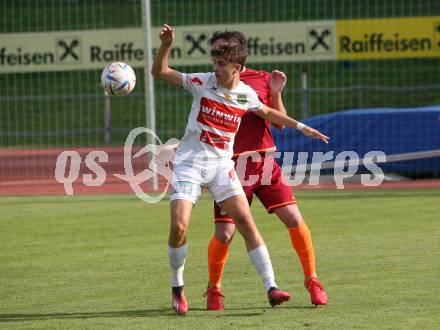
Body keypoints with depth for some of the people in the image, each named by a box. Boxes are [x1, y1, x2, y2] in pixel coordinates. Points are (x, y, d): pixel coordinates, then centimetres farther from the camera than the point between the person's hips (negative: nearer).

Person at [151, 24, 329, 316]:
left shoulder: (246, 94, 2)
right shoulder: (203, 83, -6)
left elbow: (267, 112, 23)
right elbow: (160, 72, -3)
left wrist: (302, 127, 24)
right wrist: (166, 46, -20)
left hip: (221, 164, 2)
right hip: (189, 163, -2)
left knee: (246, 222, -10)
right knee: (179, 227, -14)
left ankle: (271, 288, -9)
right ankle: (177, 288, 9)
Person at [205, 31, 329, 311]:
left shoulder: (262, 80, 6)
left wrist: (275, 93, -10)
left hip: (264, 161, 1)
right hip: (231, 166, -1)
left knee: (294, 218, -9)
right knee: (224, 233, -9)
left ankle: (312, 279, 8)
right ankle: (214, 288, 14)